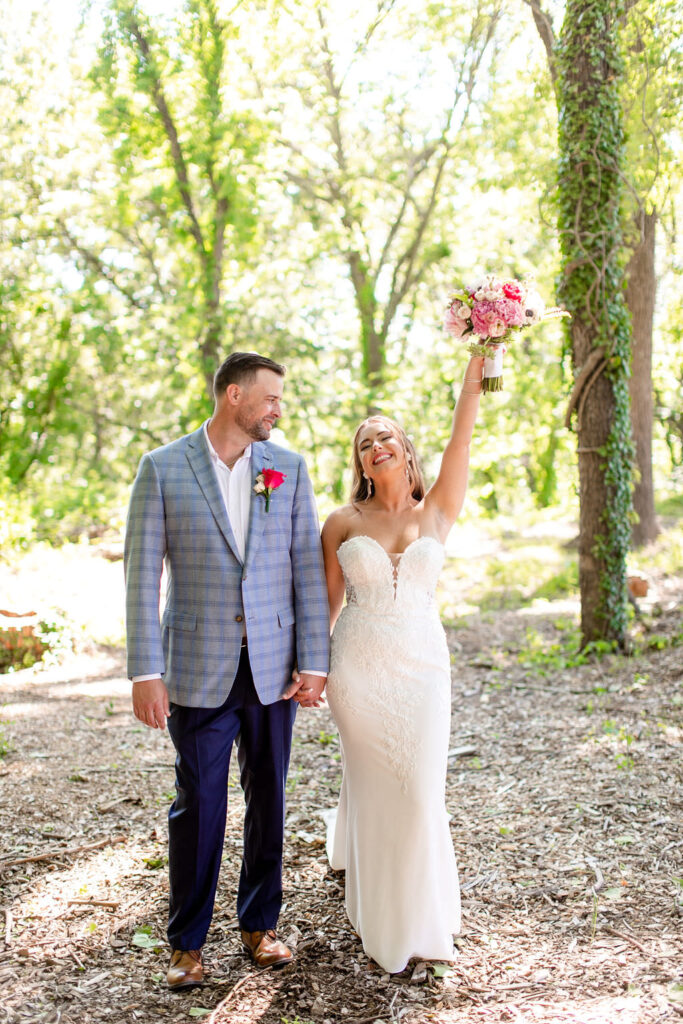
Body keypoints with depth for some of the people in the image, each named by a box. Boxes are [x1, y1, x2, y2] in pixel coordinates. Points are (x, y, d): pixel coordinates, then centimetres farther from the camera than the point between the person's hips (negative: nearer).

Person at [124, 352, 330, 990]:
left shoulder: (289, 468, 5)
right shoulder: (162, 468, -3)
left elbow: (308, 568, 3)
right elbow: (142, 573, -5)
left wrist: (314, 663, -3)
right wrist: (146, 673, -10)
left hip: (274, 669, 3)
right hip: (200, 669, -2)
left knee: (267, 800, 12)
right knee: (197, 805, 4)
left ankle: (259, 924, 29)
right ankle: (186, 942, 20)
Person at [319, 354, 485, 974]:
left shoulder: (437, 513, 3)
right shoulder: (344, 523, 2)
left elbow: (461, 440, -6)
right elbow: (328, 602, 7)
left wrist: (478, 365, -11)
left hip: (422, 667, 0)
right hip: (358, 669, 0)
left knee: (420, 790, -3)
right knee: (373, 787, 7)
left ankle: (419, 920, 19)